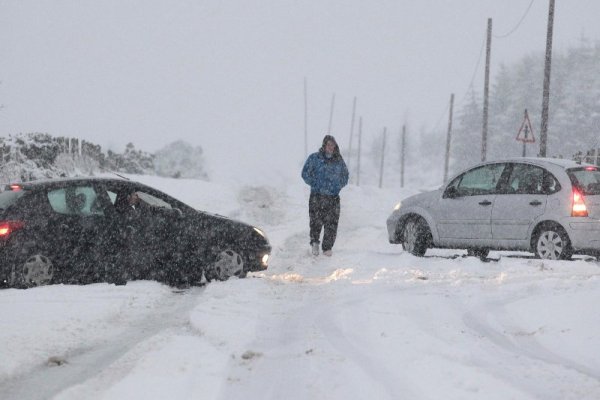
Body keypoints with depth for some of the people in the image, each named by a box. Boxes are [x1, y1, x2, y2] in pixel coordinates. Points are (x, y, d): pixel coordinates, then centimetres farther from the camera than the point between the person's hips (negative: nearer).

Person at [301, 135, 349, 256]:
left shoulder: (339, 161, 10)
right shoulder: (314, 158, 0)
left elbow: (345, 176, 21)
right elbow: (305, 174, 1)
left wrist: (338, 186, 9)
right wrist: (315, 184, -4)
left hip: (333, 197, 3)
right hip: (317, 196, -3)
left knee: (331, 224, -1)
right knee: (316, 221, -6)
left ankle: (327, 247, 9)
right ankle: (314, 243, 17)